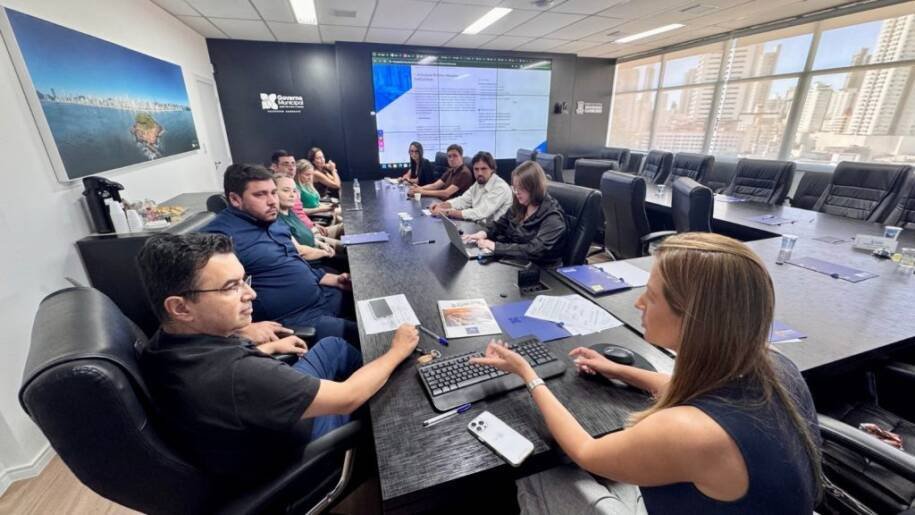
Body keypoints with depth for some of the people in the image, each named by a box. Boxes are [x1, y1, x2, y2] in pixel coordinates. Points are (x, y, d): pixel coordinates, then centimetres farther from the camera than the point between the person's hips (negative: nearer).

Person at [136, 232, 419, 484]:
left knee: (332, 345, 12)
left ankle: (371, 378, 36)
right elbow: (347, 398, -34)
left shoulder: (162, 346, -17)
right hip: (283, 458, -6)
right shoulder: (235, 375, -44)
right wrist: (397, 351, -19)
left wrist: (270, 348, 17)